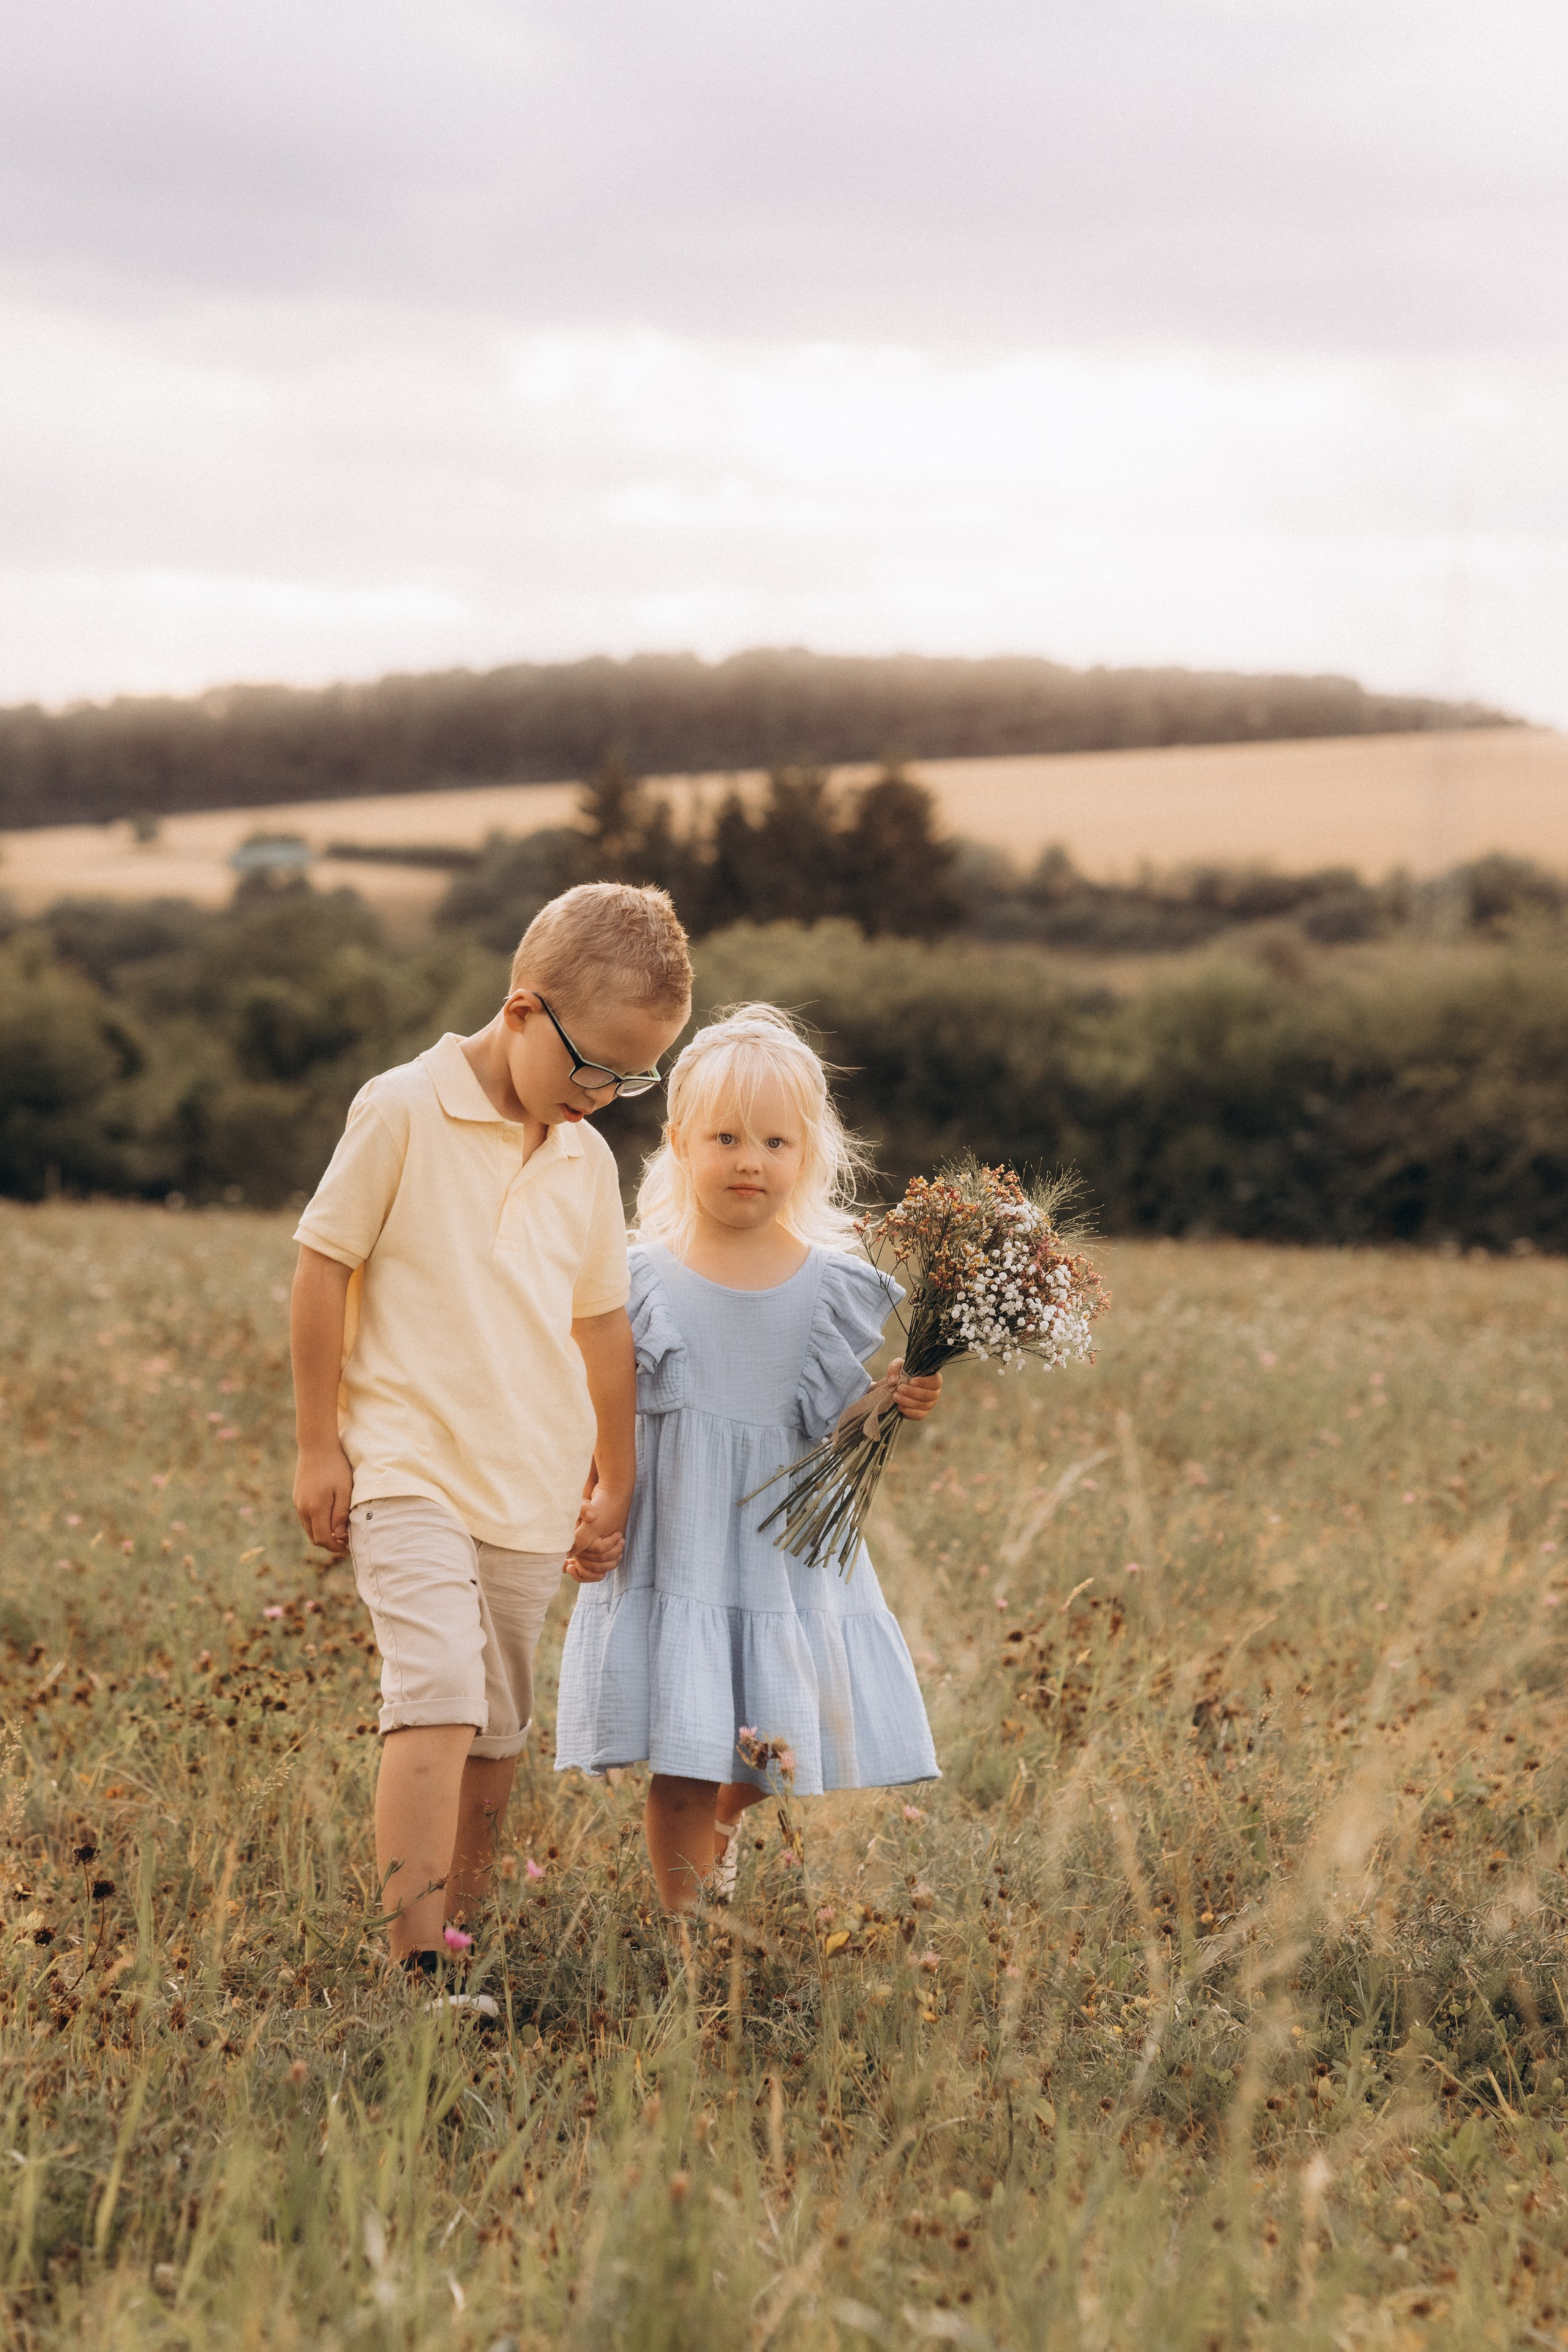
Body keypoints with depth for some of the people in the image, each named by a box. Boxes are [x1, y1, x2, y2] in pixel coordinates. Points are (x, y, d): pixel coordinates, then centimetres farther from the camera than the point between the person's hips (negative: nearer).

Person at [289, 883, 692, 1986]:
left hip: (534, 1492, 6)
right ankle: (418, 1966, -23)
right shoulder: (404, 1111, -8)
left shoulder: (587, 1159, 9)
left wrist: (613, 1486, 22)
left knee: (497, 1731, 11)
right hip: (409, 1470, -6)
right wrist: (320, 1445, -4)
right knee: (438, 1699, -20)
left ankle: (461, 1928, 24)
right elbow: (325, 1266, -4)